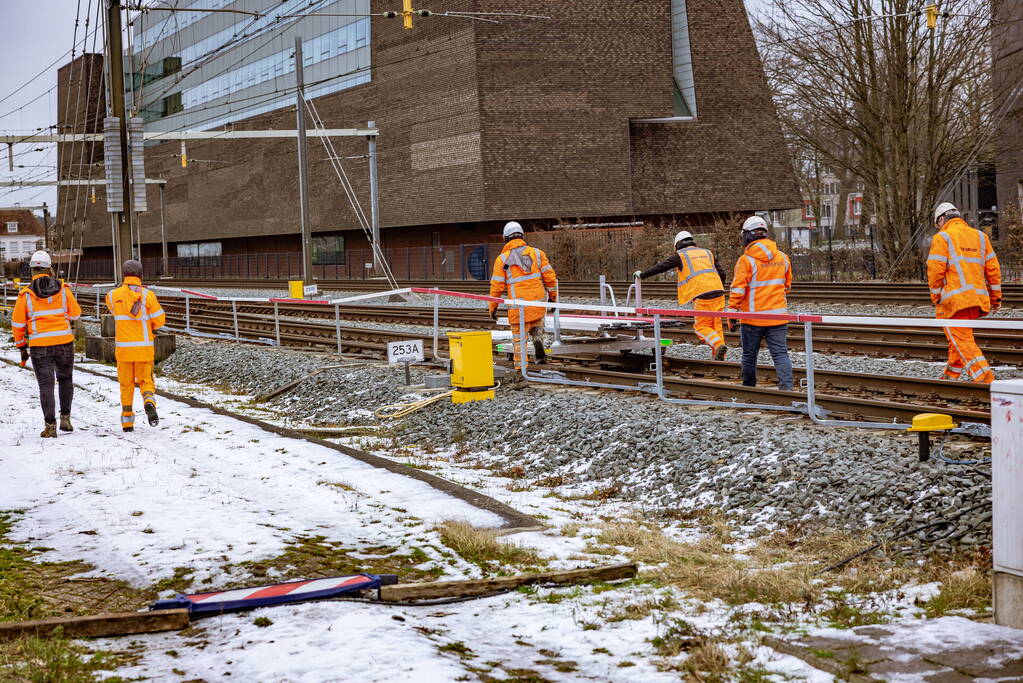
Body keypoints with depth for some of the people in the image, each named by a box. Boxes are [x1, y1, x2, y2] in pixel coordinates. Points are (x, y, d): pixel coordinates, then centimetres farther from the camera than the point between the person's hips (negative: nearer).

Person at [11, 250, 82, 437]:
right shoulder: (63, 289, 0)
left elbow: (18, 323, 2)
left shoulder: (25, 294, -3)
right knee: (65, 379, 20)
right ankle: (65, 418, 18)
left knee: (46, 384, 4)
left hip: (39, 346, -1)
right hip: (64, 343, 1)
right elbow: (75, 314, 8)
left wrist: (21, 346, 12)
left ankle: (50, 425, -3)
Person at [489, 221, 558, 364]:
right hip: (539, 302, 2)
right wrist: (553, 297, 14)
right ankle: (538, 342, -4)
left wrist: (493, 307, 8)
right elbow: (550, 276, 4)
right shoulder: (536, 253, 6)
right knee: (537, 325, 25)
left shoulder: (502, 259, -1)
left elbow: (496, 286, -2)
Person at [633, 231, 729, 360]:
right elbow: (721, 274, 21)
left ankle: (719, 344, -22)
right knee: (716, 325, 9)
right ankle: (718, 356, 4)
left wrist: (642, 274, 21)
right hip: (718, 292, 5)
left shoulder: (680, 255, 8)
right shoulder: (707, 253, 23)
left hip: (702, 295, -5)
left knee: (701, 326, 0)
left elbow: (661, 267, 9)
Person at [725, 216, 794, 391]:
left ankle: (748, 388, 21)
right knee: (780, 353, 1)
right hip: (778, 315, 4)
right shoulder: (782, 257, 6)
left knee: (749, 356, 11)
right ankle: (786, 386, -13)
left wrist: (731, 310, -4)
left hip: (753, 317, -4)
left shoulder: (746, 260, -12)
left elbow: (738, 289, -13)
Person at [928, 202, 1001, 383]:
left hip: (953, 300, -7)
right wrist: (996, 298, 18)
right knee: (961, 337, 21)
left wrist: (936, 298, 0)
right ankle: (951, 376, 30)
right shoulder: (980, 236, 15)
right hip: (978, 299, 7)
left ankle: (985, 379, -19)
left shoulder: (942, 238, -3)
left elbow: (935, 271, -9)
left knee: (963, 341, -7)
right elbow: (993, 269, 14)